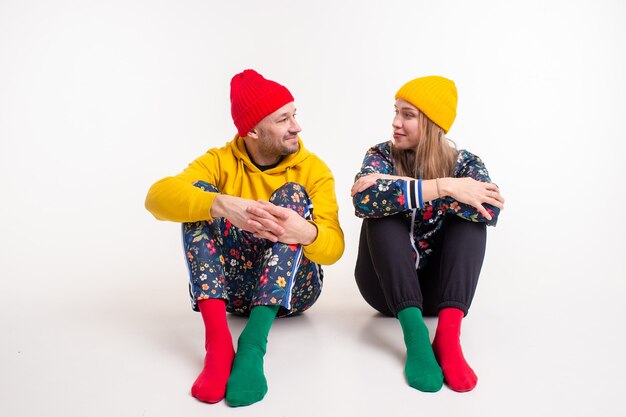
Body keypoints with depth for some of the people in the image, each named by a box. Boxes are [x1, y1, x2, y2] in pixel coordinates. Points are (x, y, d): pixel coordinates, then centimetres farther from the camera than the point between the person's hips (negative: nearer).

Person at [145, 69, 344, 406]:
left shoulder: (313, 169, -3)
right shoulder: (220, 161, -3)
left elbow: (334, 248, -16)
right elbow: (157, 196, -22)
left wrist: (306, 233, -41)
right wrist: (223, 204, -41)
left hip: (291, 288, 0)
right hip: (227, 287, 1)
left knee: (293, 194, -23)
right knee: (201, 193, -19)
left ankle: (253, 343, -38)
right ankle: (218, 340, -35)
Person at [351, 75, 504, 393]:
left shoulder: (465, 163, -3)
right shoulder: (381, 156, -5)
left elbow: (490, 209, -27)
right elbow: (364, 200, -29)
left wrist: (403, 186, -30)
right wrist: (441, 187, -33)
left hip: (436, 287, 1)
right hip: (386, 287, 0)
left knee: (472, 211, -20)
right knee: (382, 210, -24)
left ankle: (448, 335, -35)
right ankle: (414, 331, -38)